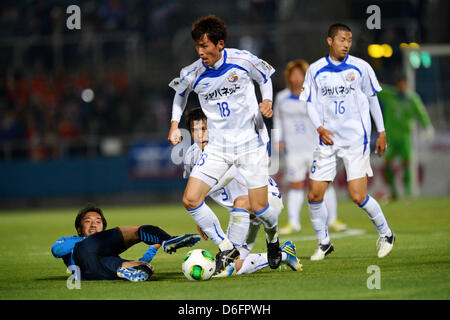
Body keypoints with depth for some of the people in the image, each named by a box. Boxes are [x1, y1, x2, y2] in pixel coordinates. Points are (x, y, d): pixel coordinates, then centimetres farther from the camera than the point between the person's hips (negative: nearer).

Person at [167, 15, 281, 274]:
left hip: (251, 143, -2)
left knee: (259, 208, -3)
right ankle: (226, 249, 5)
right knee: (191, 200, -12)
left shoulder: (243, 60, -12)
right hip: (218, 146, 2)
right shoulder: (192, 74, -7)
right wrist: (175, 124, 4)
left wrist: (267, 101, -9)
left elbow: (265, 77, 9)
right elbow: (180, 93, 16)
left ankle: (273, 238, 34)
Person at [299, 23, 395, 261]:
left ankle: (385, 234, 13)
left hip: (356, 140, -2)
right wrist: (319, 128, -11)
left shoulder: (361, 67, 0)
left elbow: (372, 99, 10)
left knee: (358, 196, -10)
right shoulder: (315, 70, 2)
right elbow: (310, 103, 6)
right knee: (314, 195, -2)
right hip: (328, 140, 2)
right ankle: (323, 243, 17)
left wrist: (381, 133, 11)